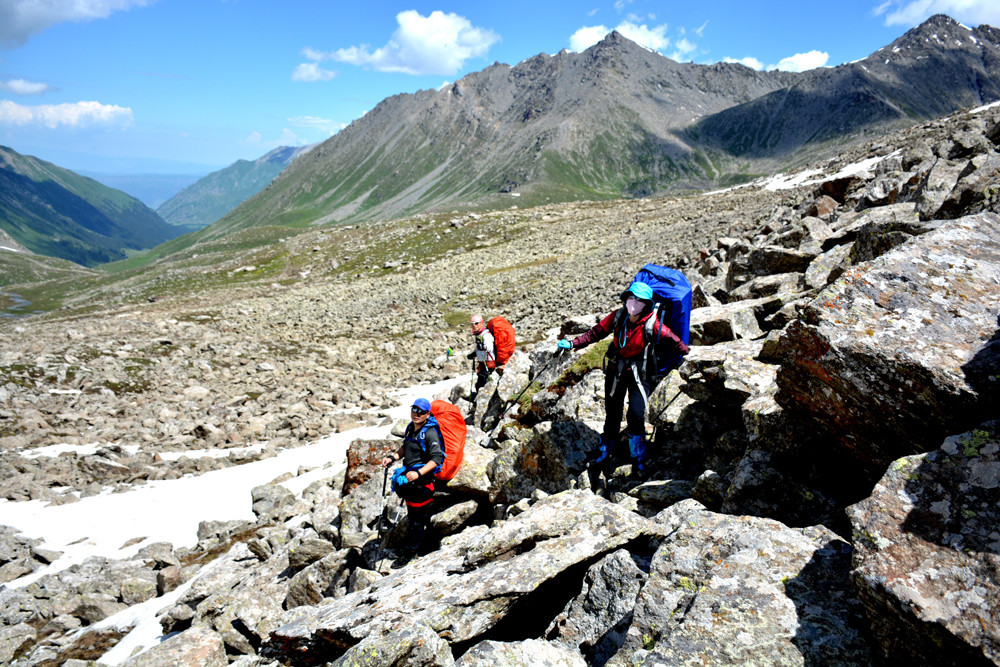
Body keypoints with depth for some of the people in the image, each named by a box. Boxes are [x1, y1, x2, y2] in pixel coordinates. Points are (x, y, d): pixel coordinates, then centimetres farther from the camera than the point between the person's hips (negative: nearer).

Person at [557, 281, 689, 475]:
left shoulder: (652, 325, -17)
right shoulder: (618, 317, -7)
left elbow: (673, 341, -15)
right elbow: (596, 332, -3)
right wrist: (572, 344, -8)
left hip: (640, 374, -4)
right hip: (616, 371, 4)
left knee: (636, 415, -13)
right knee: (612, 412, 15)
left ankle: (638, 457, 10)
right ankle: (606, 448, 40)